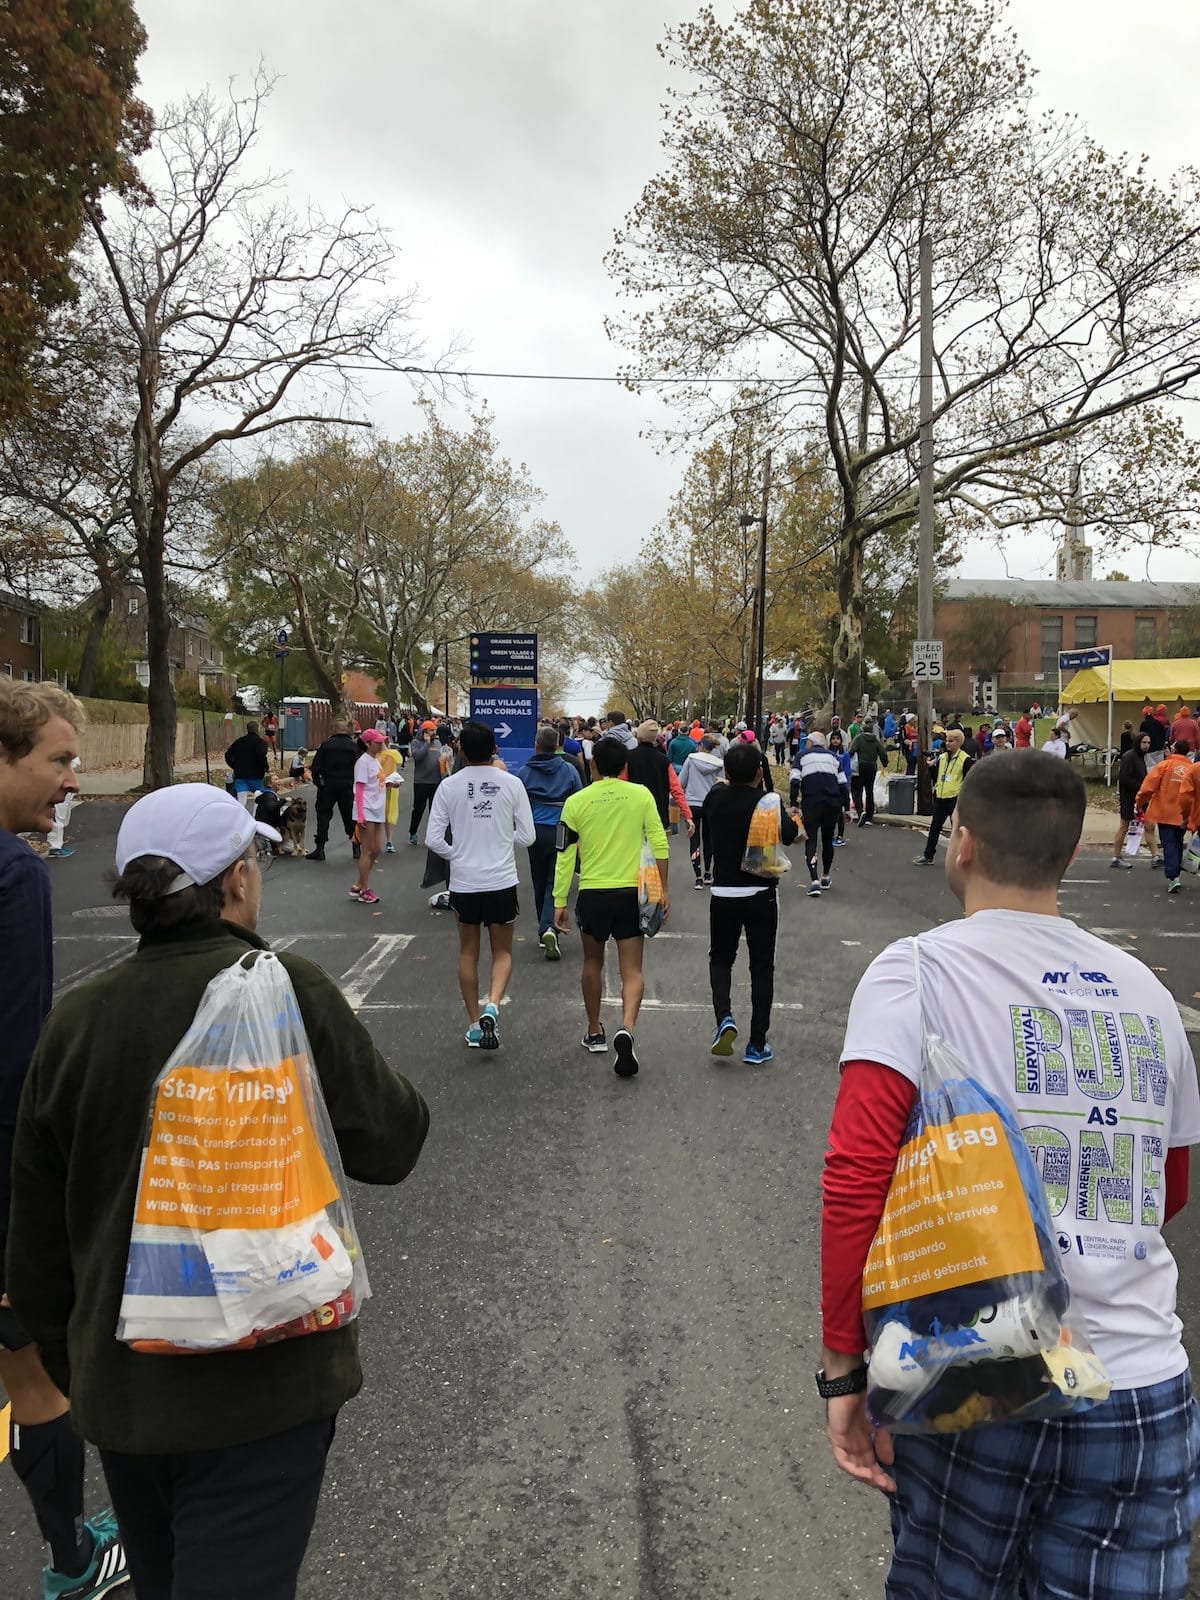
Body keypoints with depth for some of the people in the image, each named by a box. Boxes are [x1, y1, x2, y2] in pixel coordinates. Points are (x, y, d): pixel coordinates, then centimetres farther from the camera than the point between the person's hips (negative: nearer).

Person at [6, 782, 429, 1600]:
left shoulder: (75, 1020, -4)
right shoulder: (286, 990, -19)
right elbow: (390, 1144, -11)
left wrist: (71, 1365, 20)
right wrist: (339, 1041, 5)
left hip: (120, 1388, 6)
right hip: (262, 1384, -5)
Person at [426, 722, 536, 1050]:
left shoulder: (449, 786, -5)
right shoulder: (511, 784, -6)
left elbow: (433, 840, -7)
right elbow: (527, 836, -3)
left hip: (463, 881, 1)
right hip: (502, 881, -1)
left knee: (468, 952, 15)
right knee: (503, 951, 12)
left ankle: (475, 1023, 20)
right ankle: (492, 1006, -12)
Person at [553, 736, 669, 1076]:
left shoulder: (576, 802, -2)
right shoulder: (641, 795, -2)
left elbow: (565, 855, -1)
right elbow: (660, 845, -4)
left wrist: (560, 902, 5)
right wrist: (663, 890, 6)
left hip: (592, 894, 1)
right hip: (632, 893, 0)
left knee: (593, 963, 21)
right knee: (632, 971, 4)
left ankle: (595, 1033, 31)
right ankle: (626, 1029, -20)